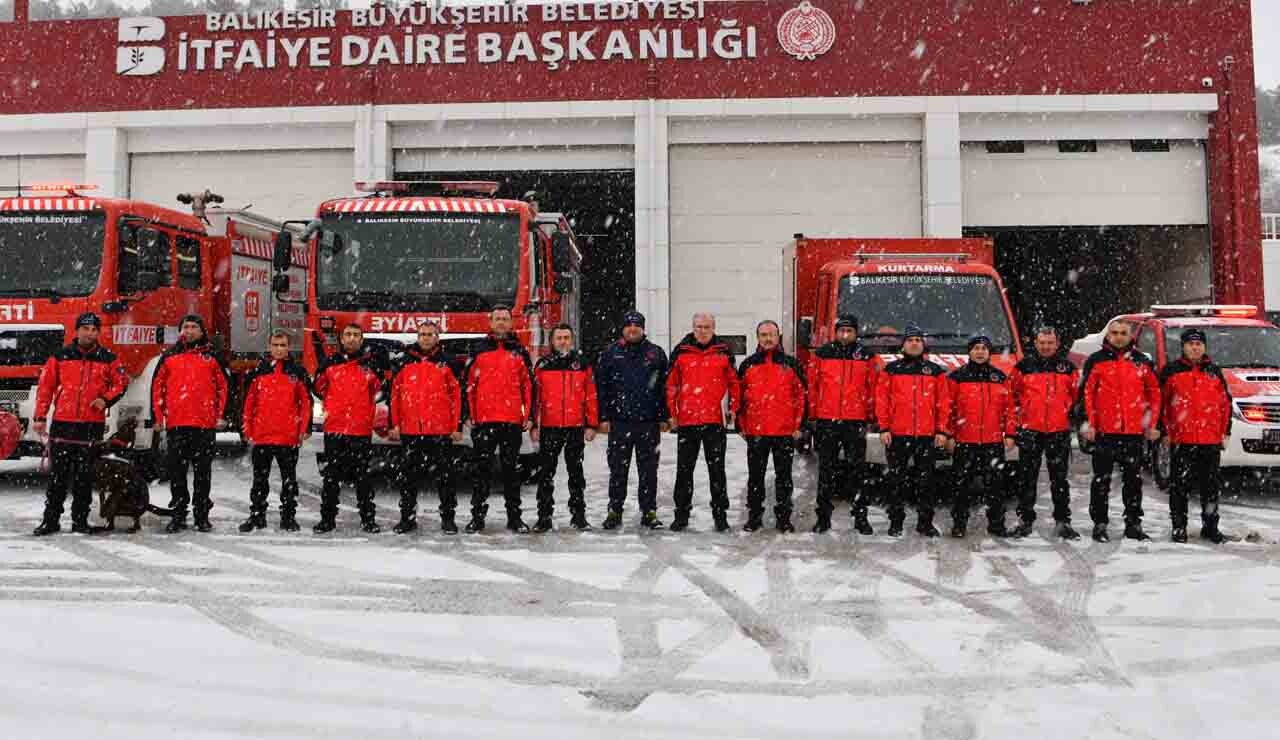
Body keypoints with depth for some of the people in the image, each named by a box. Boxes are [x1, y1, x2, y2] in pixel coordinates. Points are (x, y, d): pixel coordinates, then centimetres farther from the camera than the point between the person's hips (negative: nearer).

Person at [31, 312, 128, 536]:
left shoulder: (107, 358, 6)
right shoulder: (60, 356, 5)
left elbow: (121, 382, 11)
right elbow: (45, 387, 7)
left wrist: (106, 399, -6)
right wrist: (40, 417, 2)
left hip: (93, 425, 0)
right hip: (62, 423, 0)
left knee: (84, 476, 5)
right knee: (57, 475, 2)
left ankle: (80, 519, 12)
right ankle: (51, 519, 8)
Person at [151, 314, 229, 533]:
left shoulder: (212, 357, 7)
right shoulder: (169, 356, 10)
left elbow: (224, 385, 8)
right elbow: (157, 386, 12)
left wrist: (221, 415, 1)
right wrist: (158, 415, 5)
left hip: (205, 423, -1)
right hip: (175, 423, 1)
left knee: (202, 470, 3)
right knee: (176, 470, 4)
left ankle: (202, 515, 10)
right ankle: (178, 514, 12)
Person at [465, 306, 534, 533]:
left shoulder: (519, 351, 10)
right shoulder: (478, 350, 6)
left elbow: (529, 385, 9)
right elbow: (468, 384, 4)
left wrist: (529, 416, 3)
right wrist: (468, 416, -2)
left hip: (513, 420, 1)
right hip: (484, 420, -1)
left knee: (512, 468, 7)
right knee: (481, 468, 2)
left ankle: (514, 516, 14)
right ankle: (477, 515, 8)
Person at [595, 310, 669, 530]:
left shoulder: (656, 353, 8)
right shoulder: (610, 353, 6)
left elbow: (665, 386, 8)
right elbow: (601, 386, 5)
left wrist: (664, 417, 3)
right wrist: (603, 417, 0)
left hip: (649, 422, 0)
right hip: (619, 421, 0)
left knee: (648, 469, 5)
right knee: (618, 469, 4)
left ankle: (649, 512, 13)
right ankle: (615, 511, 13)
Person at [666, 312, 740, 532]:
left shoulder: (723, 352, 5)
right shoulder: (681, 352, 5)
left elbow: (733, 382, 11)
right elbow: (671, 384, 8)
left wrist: (733, 408, 5)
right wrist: (672, 412, 4)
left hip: (715, 419, -1)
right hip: (686, 420, 1)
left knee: (717, 469, 4)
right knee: (684, 469, 7)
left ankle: (720, 514, 12)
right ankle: (681, 514, 15)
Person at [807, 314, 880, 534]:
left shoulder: (867, 357, 5)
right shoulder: (822, 354, 5)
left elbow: (873, 388, 6)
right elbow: (812, 386, 8)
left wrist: (870, 416, 3)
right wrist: (813, 414, 5)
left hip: (855, 422, -1)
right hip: (826, 421, 1)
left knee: (858, 470, 2)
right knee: (826, 470, 6)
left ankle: (861, 517, 8)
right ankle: (823, 517, 12)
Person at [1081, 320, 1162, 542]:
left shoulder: (1143, 362, 9)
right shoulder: (1096, 361, 2)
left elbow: (1154, 393, 12)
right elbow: (1086, 394, -1)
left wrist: (1153, 424, 6)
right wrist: (1088, 424, -7)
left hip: (1134, 432, 3)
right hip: (1104, 431, -2)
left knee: (1133, 479, 9)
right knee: (1101, 480, 1)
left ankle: (1133, 524, 18)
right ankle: (1099, 524, 8)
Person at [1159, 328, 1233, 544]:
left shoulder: (1215, 372, 12)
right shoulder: (1171, 371, 3)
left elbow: (1226, 403, 15)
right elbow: (1161, 402, 4)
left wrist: (1225, 432, 9)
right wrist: (1165, 431, -2)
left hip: (1211, 440, 3)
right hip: (1181, 440, -3)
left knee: (1210, 486, 9)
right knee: (1180, 486, 0)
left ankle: (1210, 527, 19)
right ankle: (1179, 528, 8)